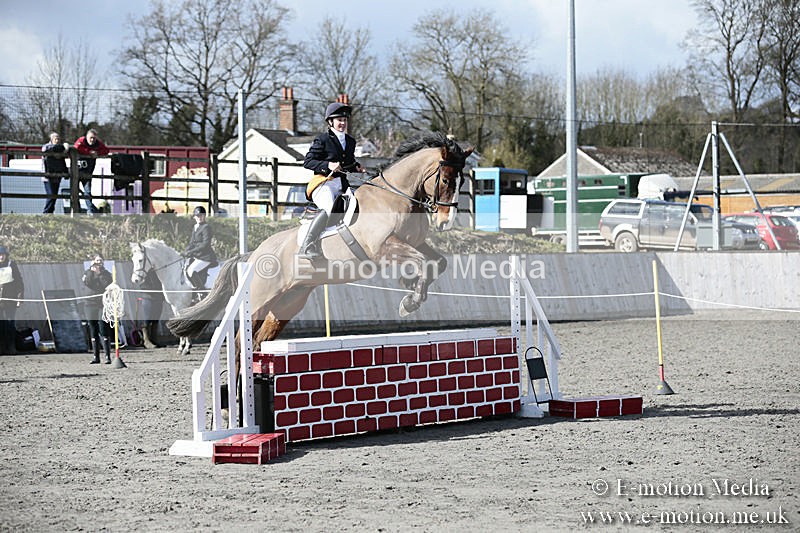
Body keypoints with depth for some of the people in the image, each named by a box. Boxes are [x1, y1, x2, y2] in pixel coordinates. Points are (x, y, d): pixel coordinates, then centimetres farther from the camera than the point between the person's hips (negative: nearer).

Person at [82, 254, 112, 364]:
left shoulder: (106, 273, 8)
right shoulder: (88, 272, 10)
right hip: (90, 304, 2)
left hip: (103, 304, -2)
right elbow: (86, 284, -8)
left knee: (103, 330, -11)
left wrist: (100, 274, -9)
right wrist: (91, 271, -11)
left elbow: (108, 286, -8)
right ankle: (96, 357, 10)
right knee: (93, 332, 4)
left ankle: (108, 356, -12)